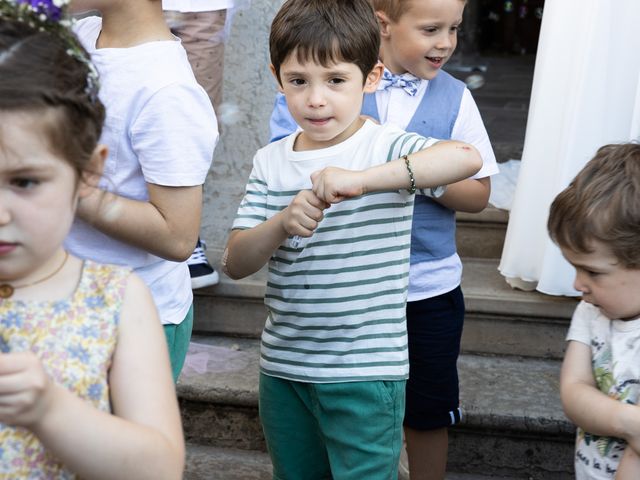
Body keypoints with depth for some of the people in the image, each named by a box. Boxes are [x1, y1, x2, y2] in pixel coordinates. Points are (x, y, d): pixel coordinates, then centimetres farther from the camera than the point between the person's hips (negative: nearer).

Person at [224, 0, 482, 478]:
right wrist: (282, 224, -22)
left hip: (366, 372, -5)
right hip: (283, 367, 5)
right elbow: (236, 264, -2)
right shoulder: (271, 161, 3)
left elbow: (468, 157, -32)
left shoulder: (386, 147, -12)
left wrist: (360, 179, -39)